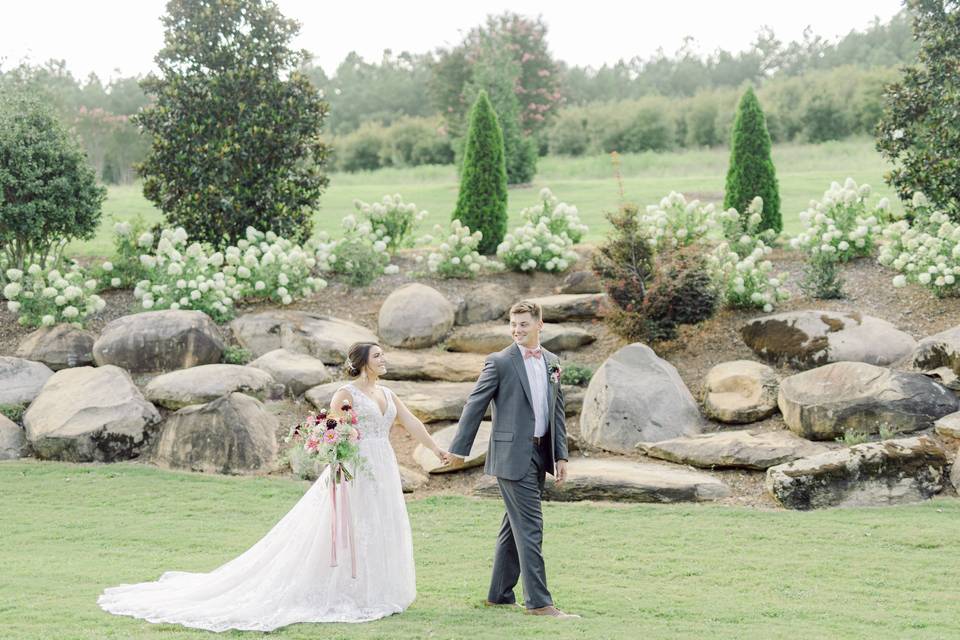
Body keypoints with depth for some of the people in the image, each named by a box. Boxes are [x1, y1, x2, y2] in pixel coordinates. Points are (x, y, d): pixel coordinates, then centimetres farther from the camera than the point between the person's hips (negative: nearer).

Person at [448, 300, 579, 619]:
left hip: (539, 456, 7)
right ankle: (539, 601, -7)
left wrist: (561, 455, 10)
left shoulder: (552, 362, 11)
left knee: (515, 526, 14)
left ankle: (499, 594, 23)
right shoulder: (499, 362, -7)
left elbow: (557, 411, 15)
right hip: (512, 456, -7)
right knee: (530, 527, -9)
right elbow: (475, 405, -4)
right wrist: (459, 448, -3)